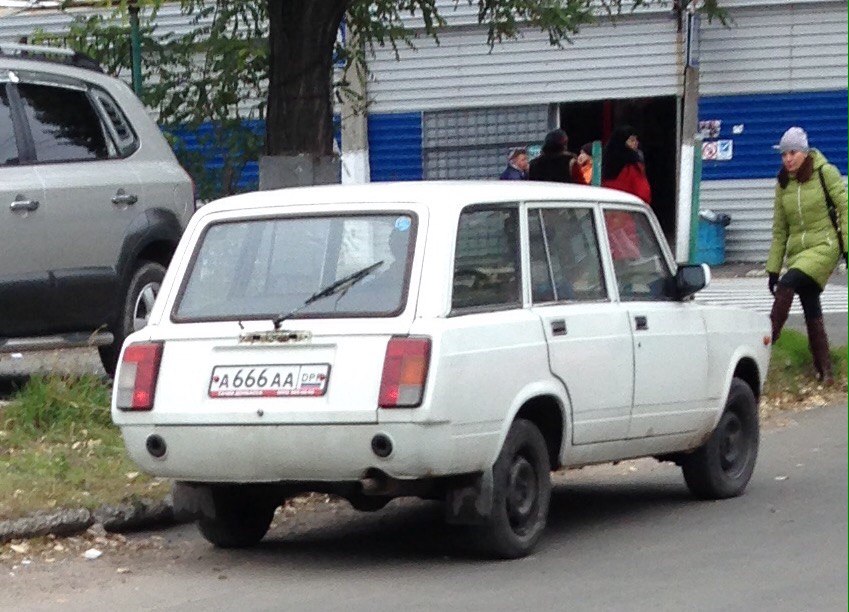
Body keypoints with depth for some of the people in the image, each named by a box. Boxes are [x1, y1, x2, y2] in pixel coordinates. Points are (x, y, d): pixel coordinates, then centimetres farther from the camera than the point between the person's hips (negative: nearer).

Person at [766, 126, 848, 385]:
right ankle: (824, 372, 6)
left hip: (824, 246, -5)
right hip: (797, 251, 5)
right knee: (812, 313, 1)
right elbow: (779, 230, 14)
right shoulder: (783, 184, 10)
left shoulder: (825, 173, -4)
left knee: (787, 285, -28)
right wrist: (773, 268, 11)